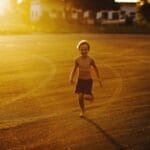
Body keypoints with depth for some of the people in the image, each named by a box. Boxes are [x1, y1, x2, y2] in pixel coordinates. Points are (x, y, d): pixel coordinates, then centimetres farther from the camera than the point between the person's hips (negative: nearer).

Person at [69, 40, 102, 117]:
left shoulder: (91, 59, -9)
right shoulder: (77, 60, -7)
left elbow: (96, 68, 6)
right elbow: (74, 69, 3)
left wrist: (99, 78, 13)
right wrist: (71, 78, -14)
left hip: (88, 80, -2)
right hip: (80, 80, 2)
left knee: (86, 97, -13)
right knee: (80, 97, -4)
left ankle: (91, 96, 25)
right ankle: (82, 111, 21)